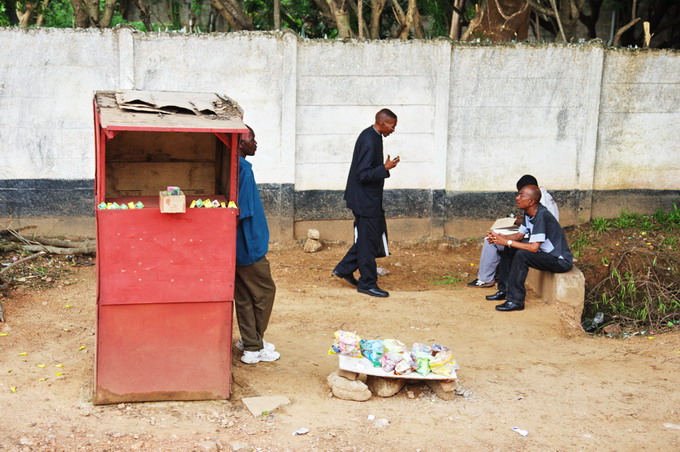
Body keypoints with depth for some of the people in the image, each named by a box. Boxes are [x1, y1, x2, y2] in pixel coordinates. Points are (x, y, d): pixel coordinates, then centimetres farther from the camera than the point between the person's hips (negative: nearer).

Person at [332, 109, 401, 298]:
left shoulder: (371, 136, 8)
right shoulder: (369, 142, -23)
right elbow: (363, 175, -25)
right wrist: (385, 168, -25)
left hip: (369, 198, 10)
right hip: (365, 200, -10)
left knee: (369, 237, 18)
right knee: (368, 241, 1)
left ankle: (344, 269, 27)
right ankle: (367, 283, 12)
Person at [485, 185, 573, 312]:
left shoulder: (541, 216, -27)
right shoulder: (529, 213, 1)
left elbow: (534, 247, -30)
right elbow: (520, 235, 10)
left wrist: (507, 242, -24)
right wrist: (499, 237, -7)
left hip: (561, 260, -10)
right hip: (545, 252, 10)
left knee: (521, 255, -29)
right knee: (509, 250, 7)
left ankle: (516, 301, -21)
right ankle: (504, 290, 13)